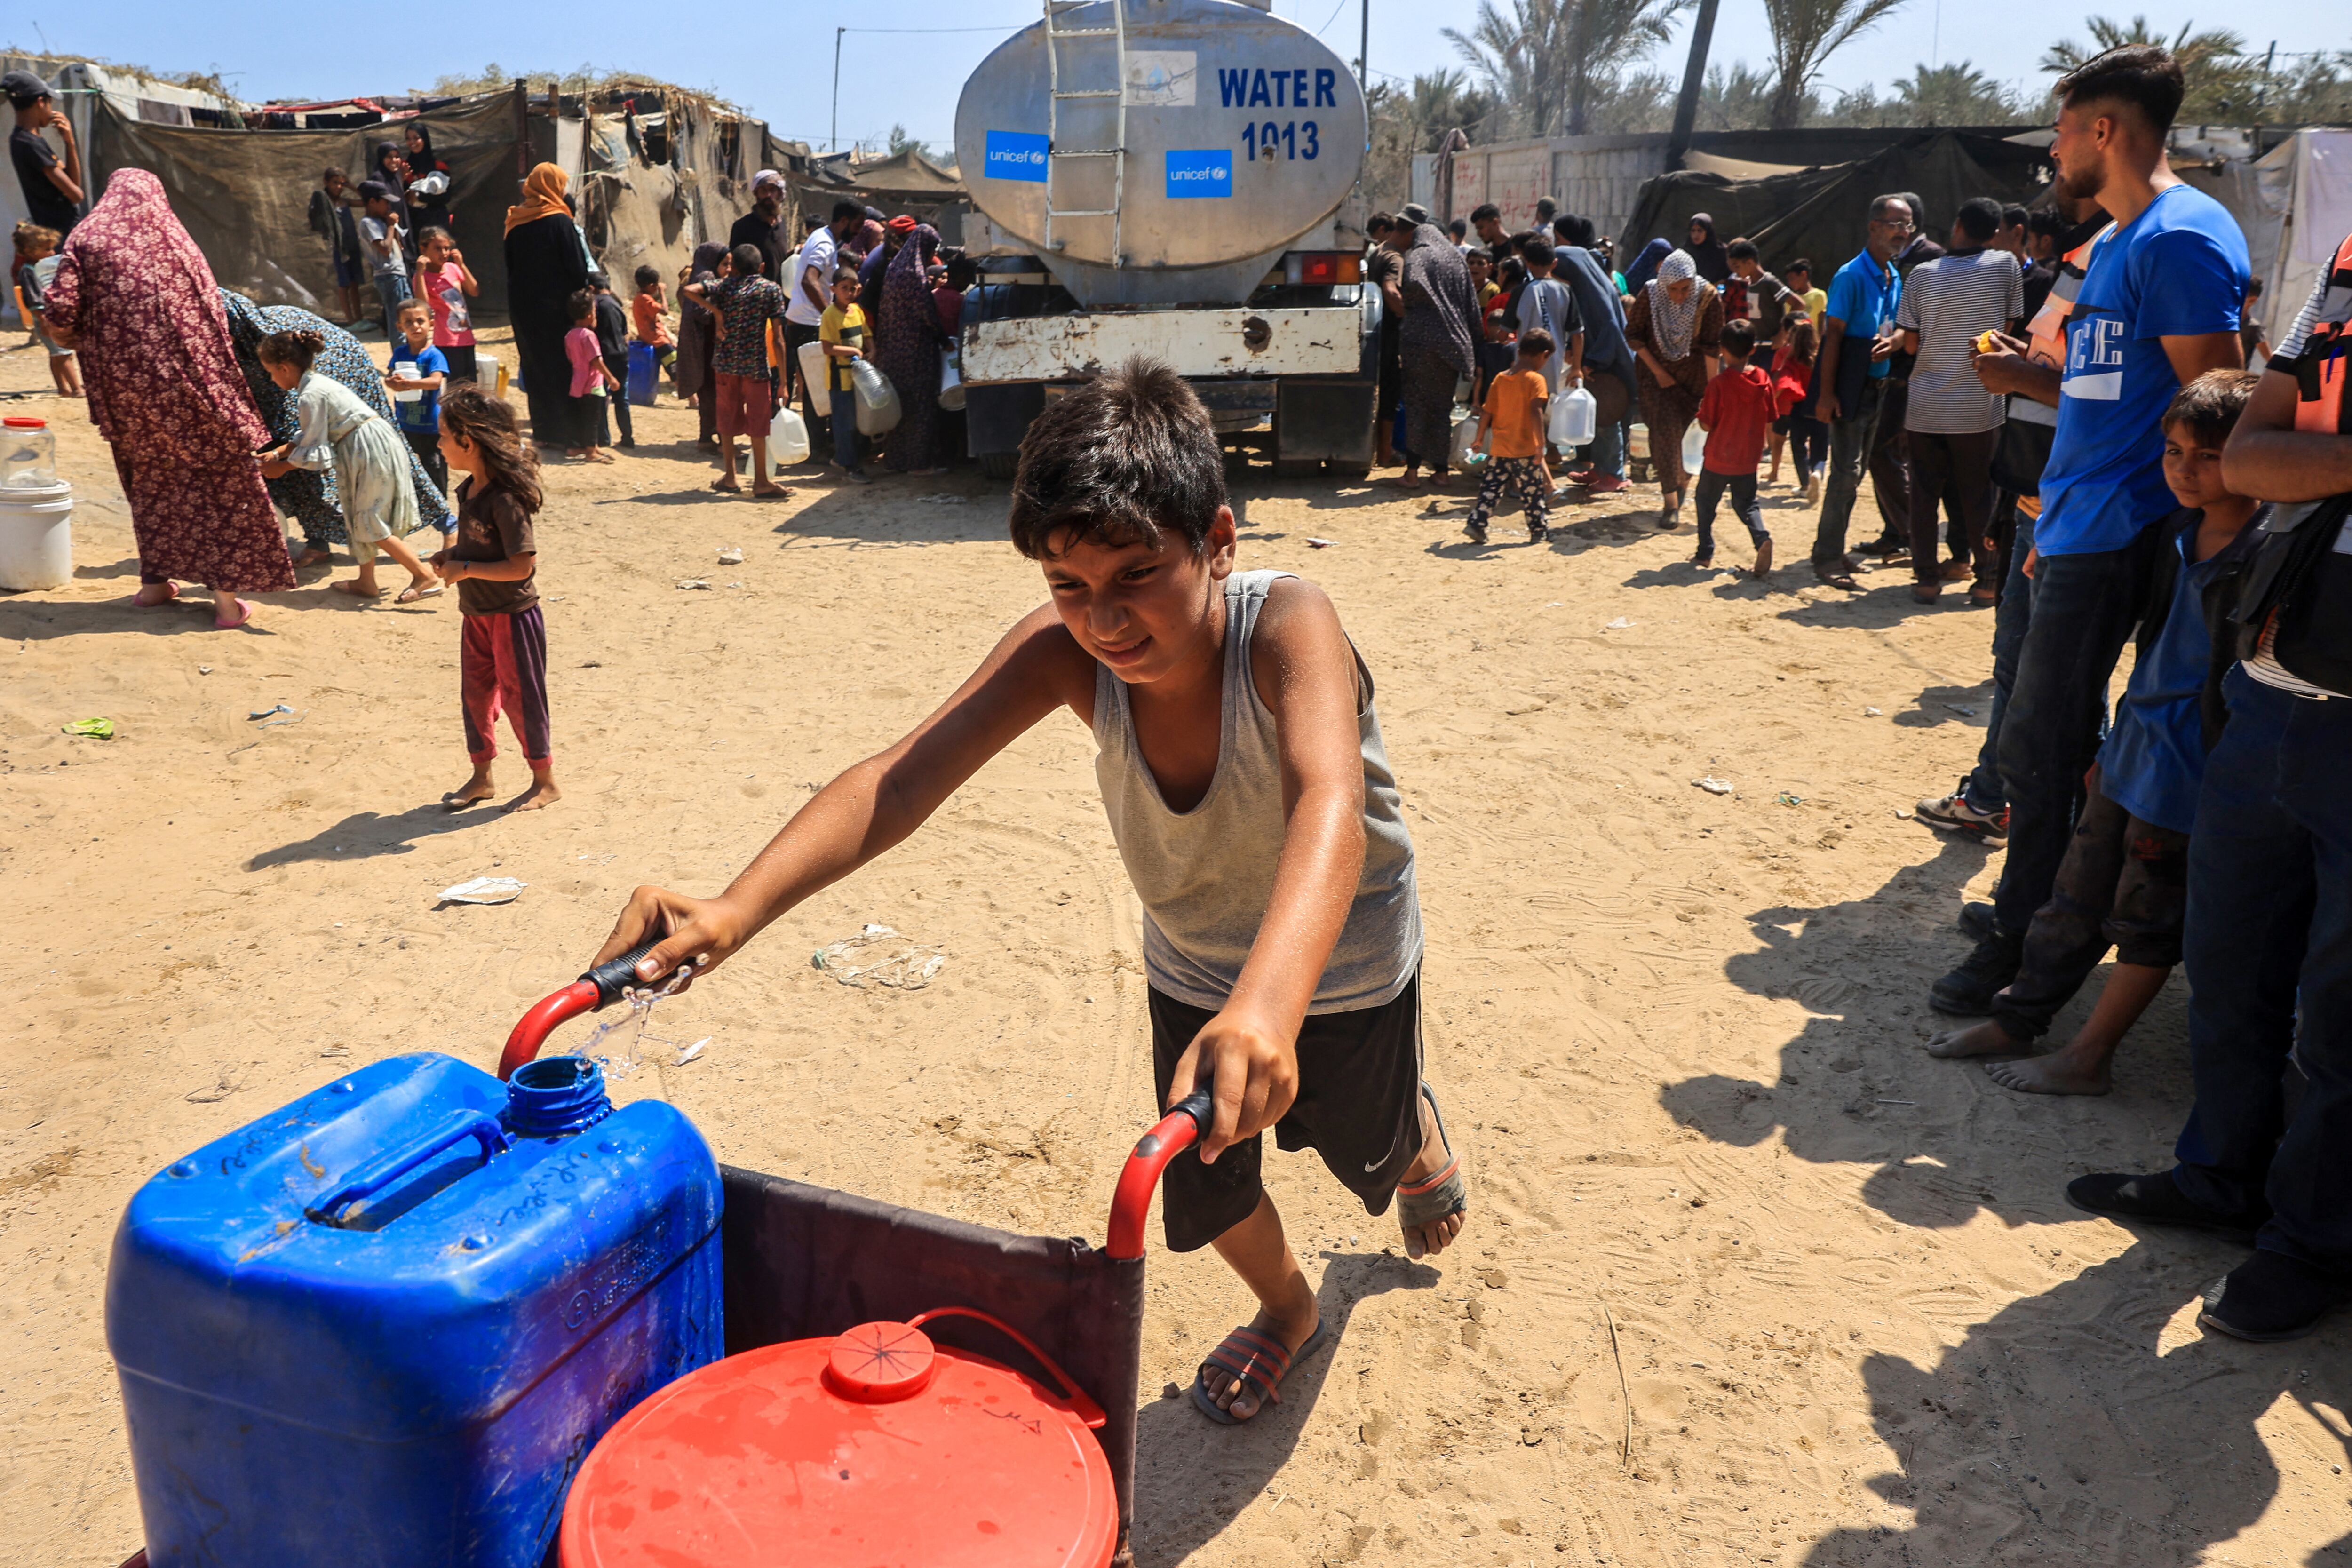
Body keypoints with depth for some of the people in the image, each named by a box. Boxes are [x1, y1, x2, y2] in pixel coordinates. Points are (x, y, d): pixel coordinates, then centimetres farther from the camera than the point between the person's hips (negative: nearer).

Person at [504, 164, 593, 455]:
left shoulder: (515, 222, 6)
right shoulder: (560, 222, -11)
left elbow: (510, 268, 11)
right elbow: (577, 269, -12)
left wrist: (518, 304, 17)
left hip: (523, 308, 6)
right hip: (556, 308, -5)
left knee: (535, 368, 12)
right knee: (564, 368, -1)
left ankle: (544, 433, 16)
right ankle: (569, 437, -2)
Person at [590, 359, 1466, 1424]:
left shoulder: (1285, 626, -40)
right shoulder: (1065, 653, -30)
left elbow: (1330, 810, -58)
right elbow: (901, 780, -39)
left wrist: (1266, 1008, -76)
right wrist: (736, 909, -55)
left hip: (1343, 963, -2)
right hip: (1192, 969, 3)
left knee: (1372, 1145, 23)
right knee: (1209, 1191, 16)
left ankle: (1422, 1140, 65)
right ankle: (1287, 1312, 53)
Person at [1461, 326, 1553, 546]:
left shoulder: (1500, 378, 6)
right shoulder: (1535, 380, -11)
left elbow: (1486, 413, 8)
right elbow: (1535, 412, -24)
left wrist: (1480, 439, 20)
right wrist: (1540, 443, -25)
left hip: (1499, 450, 5)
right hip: (1525, 451, -5)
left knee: (1490, 488, 12)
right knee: (1533, 493, 7)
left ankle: (1476, 524, 3)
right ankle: (1538, 532, 15)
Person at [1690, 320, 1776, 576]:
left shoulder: (1719, 384, -17)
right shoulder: (1764, 380, -3)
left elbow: (1707, 424, -14)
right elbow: (1770, 420, 4)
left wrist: (1700, 412, 7)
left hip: (1719, 458, -4)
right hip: (1748, 459, 4)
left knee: (1706, 500, 15)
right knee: (1746, 502, 15)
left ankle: (1705, 553, 19)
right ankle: (1762, 538, -12)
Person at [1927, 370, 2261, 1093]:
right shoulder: (2178, 531, 6)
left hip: (2188, 768, -7)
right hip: (2133, 749, 7)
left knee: (2145, 916, 4)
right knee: (2078, 891, 13)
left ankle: (2088, 1058, 14)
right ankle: (2016, 1020, 23)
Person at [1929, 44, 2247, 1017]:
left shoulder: (2180, 237, -14)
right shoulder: (2114, 244, 17)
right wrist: (2029, 376, 11)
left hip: (2112, 534, -10)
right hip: (2077, 527, 10)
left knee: (2038, 742, -5)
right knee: (2064, 735, 17)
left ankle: (2020, 943, 5)